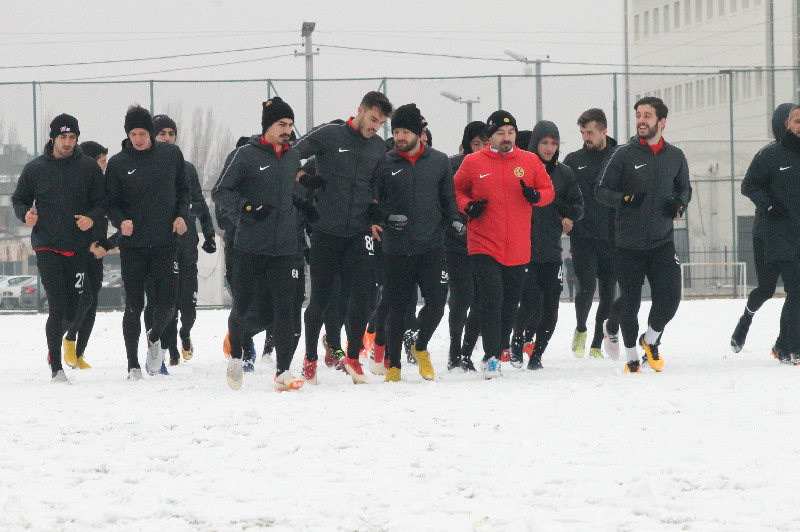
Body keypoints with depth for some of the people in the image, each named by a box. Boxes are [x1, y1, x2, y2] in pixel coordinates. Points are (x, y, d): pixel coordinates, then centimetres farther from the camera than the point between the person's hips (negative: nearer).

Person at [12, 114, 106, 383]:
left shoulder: (88, 167, 4)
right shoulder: (35, 168, 4)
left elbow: (102, 202, 7)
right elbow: (18, 198, 14)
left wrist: (92, 218, -13)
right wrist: (25, 213, -8)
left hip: (78, 247, 1)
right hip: (46, 246, -1)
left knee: (77, 304, 2)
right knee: (58, 305, -11)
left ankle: (68, 339, 36)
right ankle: (56, 367, -5)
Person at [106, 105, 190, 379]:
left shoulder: (171, 154, 3)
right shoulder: (118, 163, -2)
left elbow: (184, 189, 14)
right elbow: (111, 203, 2)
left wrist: (182, 215, -2)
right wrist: (121, 221, -18)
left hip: (166, 243, 1)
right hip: (133, 245, -1)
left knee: (167, 305, -2)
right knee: (134, 307, 1)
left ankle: (155, 339, 31)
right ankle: (133, 364, 12)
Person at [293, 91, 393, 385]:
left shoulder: (379, 147, 10)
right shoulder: (329, 135, -5)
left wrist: (374, 209, 10)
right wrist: (304, 179, -15)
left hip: (359, 231, 3)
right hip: (326, 229, -3)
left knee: (363, 293, -9)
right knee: (320, 298, 3)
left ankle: (353, 357, 5)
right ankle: (310, 358, 20)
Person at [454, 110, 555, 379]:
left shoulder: (530, 161, 5)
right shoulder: (473, 162, 1)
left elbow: (549, 190, 12)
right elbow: (456, 190, 12)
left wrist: (535, 195, -10)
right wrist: (467, 206, -8)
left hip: (518, 249, 3)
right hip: (484, 246, -3)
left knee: (510, 305, 10)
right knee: (492, 299, -15)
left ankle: (495, 355, 24)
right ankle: (491, 357, -11)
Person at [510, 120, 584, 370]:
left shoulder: (564, 173, 10)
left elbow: (578, 205, 17)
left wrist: (569, 218, -1)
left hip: (551, 250, 4)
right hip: (524, 250, -4)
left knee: (550, 308, 1)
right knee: (531, 304, -12)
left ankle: (537, 354, 14)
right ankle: (517, 341, 14)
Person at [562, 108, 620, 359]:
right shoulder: (573, 160, 6)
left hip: (612, 237, 1)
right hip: (583, 237, -1)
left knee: (609, 292, 3)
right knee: (587, 286, -12)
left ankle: (597, 345, 15)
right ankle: (581, 330, 14)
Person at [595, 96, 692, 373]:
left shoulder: (675, 157, 7)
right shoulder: (623, 155, -3)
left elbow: (684, 188, 22)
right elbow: (601, 190, -1)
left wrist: (679, 204, -1)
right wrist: (625, 199, -19)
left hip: (663, 241, 2)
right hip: (629, 243, -2)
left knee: (670, 297, -8)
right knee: (630, 301, 2)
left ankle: (651, 340, 19)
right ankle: (631, 357, 18)